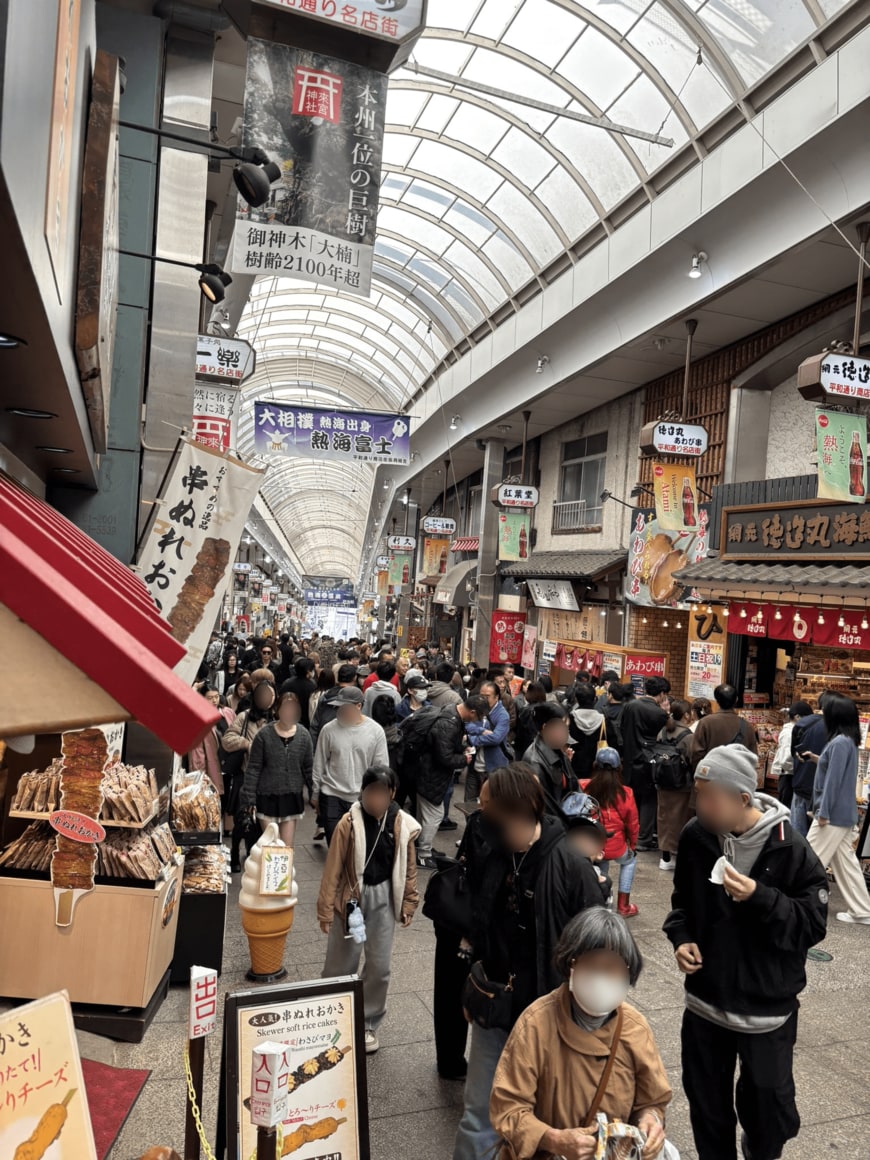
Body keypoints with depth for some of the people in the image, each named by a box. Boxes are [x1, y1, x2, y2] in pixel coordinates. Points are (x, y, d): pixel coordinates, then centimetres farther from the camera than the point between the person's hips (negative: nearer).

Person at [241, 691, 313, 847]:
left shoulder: (303, 735, -1)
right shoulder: (265, 735, -8)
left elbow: (308, 768, 4)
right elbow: (253, 768, -5)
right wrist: (249, 797, -8)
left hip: (292, 797, 2)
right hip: (268, 797, -2)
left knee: (287, 847, 6)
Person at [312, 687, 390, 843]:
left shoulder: (376, 731, -5)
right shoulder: (329, 729, -5)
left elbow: (381, 767, 0)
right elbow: (319, 764, 4)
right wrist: (315, 794, 7)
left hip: (362, 799, 0)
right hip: (331, 796, 0)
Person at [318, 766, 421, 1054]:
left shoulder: (403, 824, -9)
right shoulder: (349, 823, -17)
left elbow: (408, 868, 4)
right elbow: (333, 868, -11)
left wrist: (408, 904, 7)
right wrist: (326, 909, -8)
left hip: (384, 898, 2)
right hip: (351, 897, -2)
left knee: (379, 966, 11)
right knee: (341, 963, 11)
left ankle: (368, 1025, 32)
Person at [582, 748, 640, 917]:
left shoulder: (584, 788, -10)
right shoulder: (625, 793, -9)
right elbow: (633, 824, 3)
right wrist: (632, 844, 20)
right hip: (615, 846, -2)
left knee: (601, 869, 33)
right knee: (630, 861, 31)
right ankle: (624, 906, 30)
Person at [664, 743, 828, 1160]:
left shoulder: (789, 849, -18)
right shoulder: (696, 836, -6)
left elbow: (813, 924, -14)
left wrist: (760, 898, -28)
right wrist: (681, 937, -7)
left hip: (767, 1005, -3)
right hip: (705, 997, 3)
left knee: (767, 1103, 10)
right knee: (705, 1098, 17)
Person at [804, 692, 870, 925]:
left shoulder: (840, 743, -21)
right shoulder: (848, 740, 9)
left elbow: (833, 780, -22)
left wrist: (823, 812, -18)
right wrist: (816, 758, 15)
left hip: (834, 813, -9)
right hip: (844, 813, 9)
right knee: (846, 862, 14)